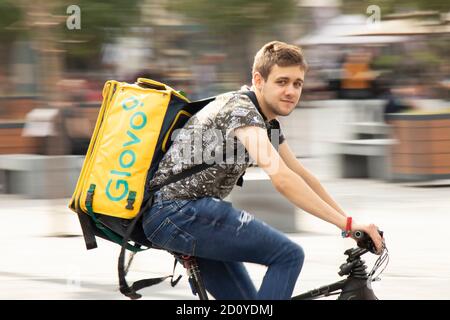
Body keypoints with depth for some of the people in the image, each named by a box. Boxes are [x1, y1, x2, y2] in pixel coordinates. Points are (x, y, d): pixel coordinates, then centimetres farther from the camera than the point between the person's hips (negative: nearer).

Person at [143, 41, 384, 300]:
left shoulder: (267, 122, 15)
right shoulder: (241, 110, -17)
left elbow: (302, 175, 22)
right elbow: (282, 178, -28)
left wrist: (346, 219, 15)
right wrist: (346, 223, -30)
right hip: (177, 212, -10)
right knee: (289, 255, -15)